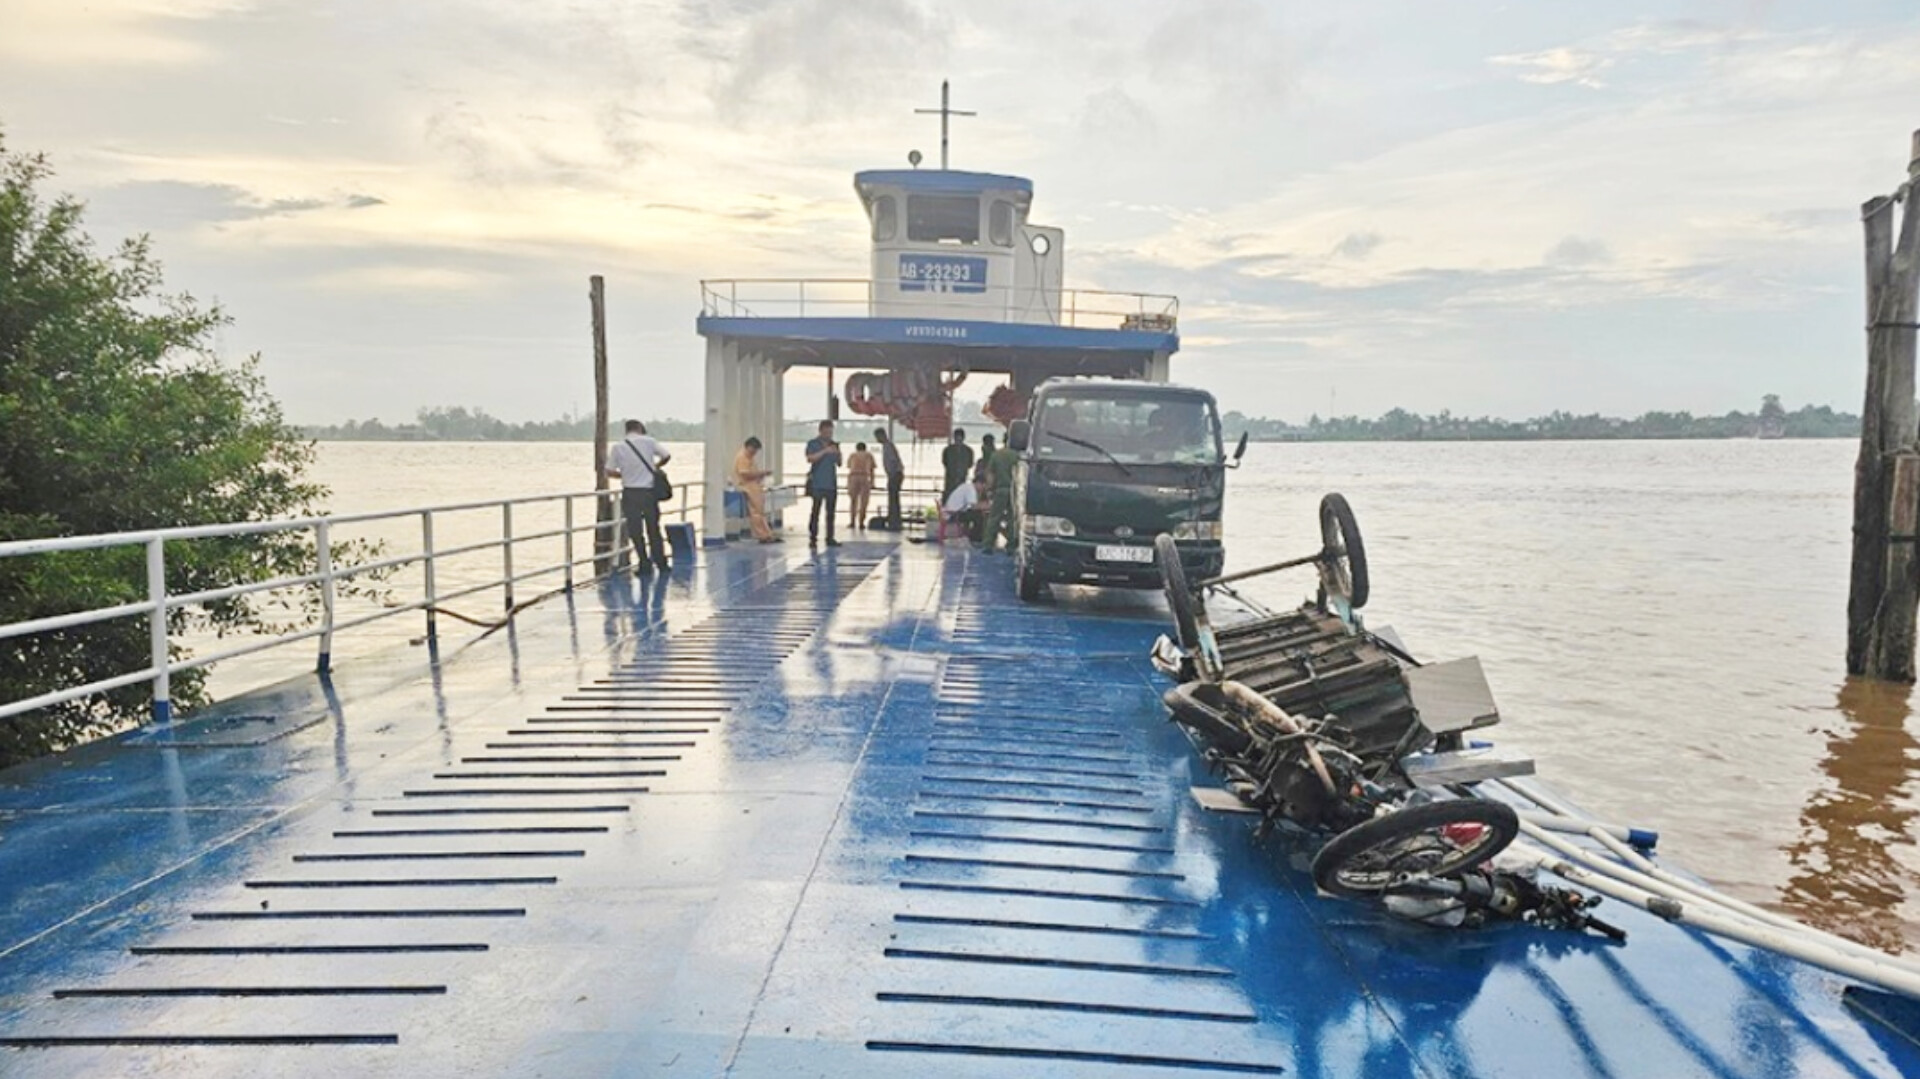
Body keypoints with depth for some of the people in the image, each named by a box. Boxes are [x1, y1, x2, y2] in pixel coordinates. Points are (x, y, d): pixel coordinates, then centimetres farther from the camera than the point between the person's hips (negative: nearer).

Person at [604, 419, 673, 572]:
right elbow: (667, 456, 4)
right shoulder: (648, 441, -2)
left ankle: (645, 564, 8)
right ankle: (661, 562, 17)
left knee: (635, 530, 8)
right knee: (653, 528, 12)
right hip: (649, 491, 1)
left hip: (630, 492, -1)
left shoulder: (617, 447, -2)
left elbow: (610, 471, -3)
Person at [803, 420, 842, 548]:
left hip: (831, 483, 4)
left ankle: (830, 538, 9)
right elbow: (810, 458, -15)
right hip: (817, 484, -4)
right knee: (815, 511, -8)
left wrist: (838, 454, -7)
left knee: (830, 512, 5)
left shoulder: (834, 445, 14)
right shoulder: (813, 443, 1)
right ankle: (813, 538, -5)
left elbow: (839, 464, 13)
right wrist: (824, 451, -22)